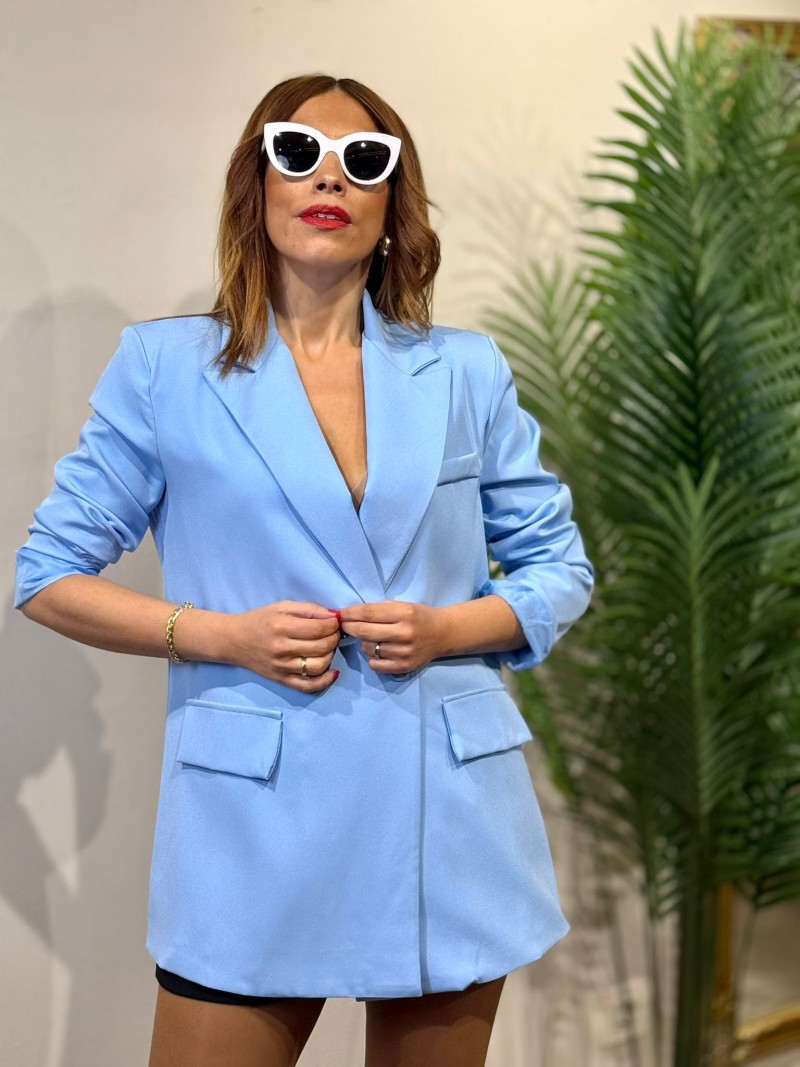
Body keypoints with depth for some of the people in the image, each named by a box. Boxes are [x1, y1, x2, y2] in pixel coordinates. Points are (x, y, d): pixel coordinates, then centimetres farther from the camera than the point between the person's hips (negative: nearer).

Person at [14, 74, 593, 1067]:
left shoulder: (466, 372, 6)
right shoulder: (164, 365, 1)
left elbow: (558, 567, 12)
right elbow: (48, 577, 3)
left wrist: (448, 627, -9)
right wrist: (222, 633, -12)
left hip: (448, 808, 3)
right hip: (259, 811, -2)